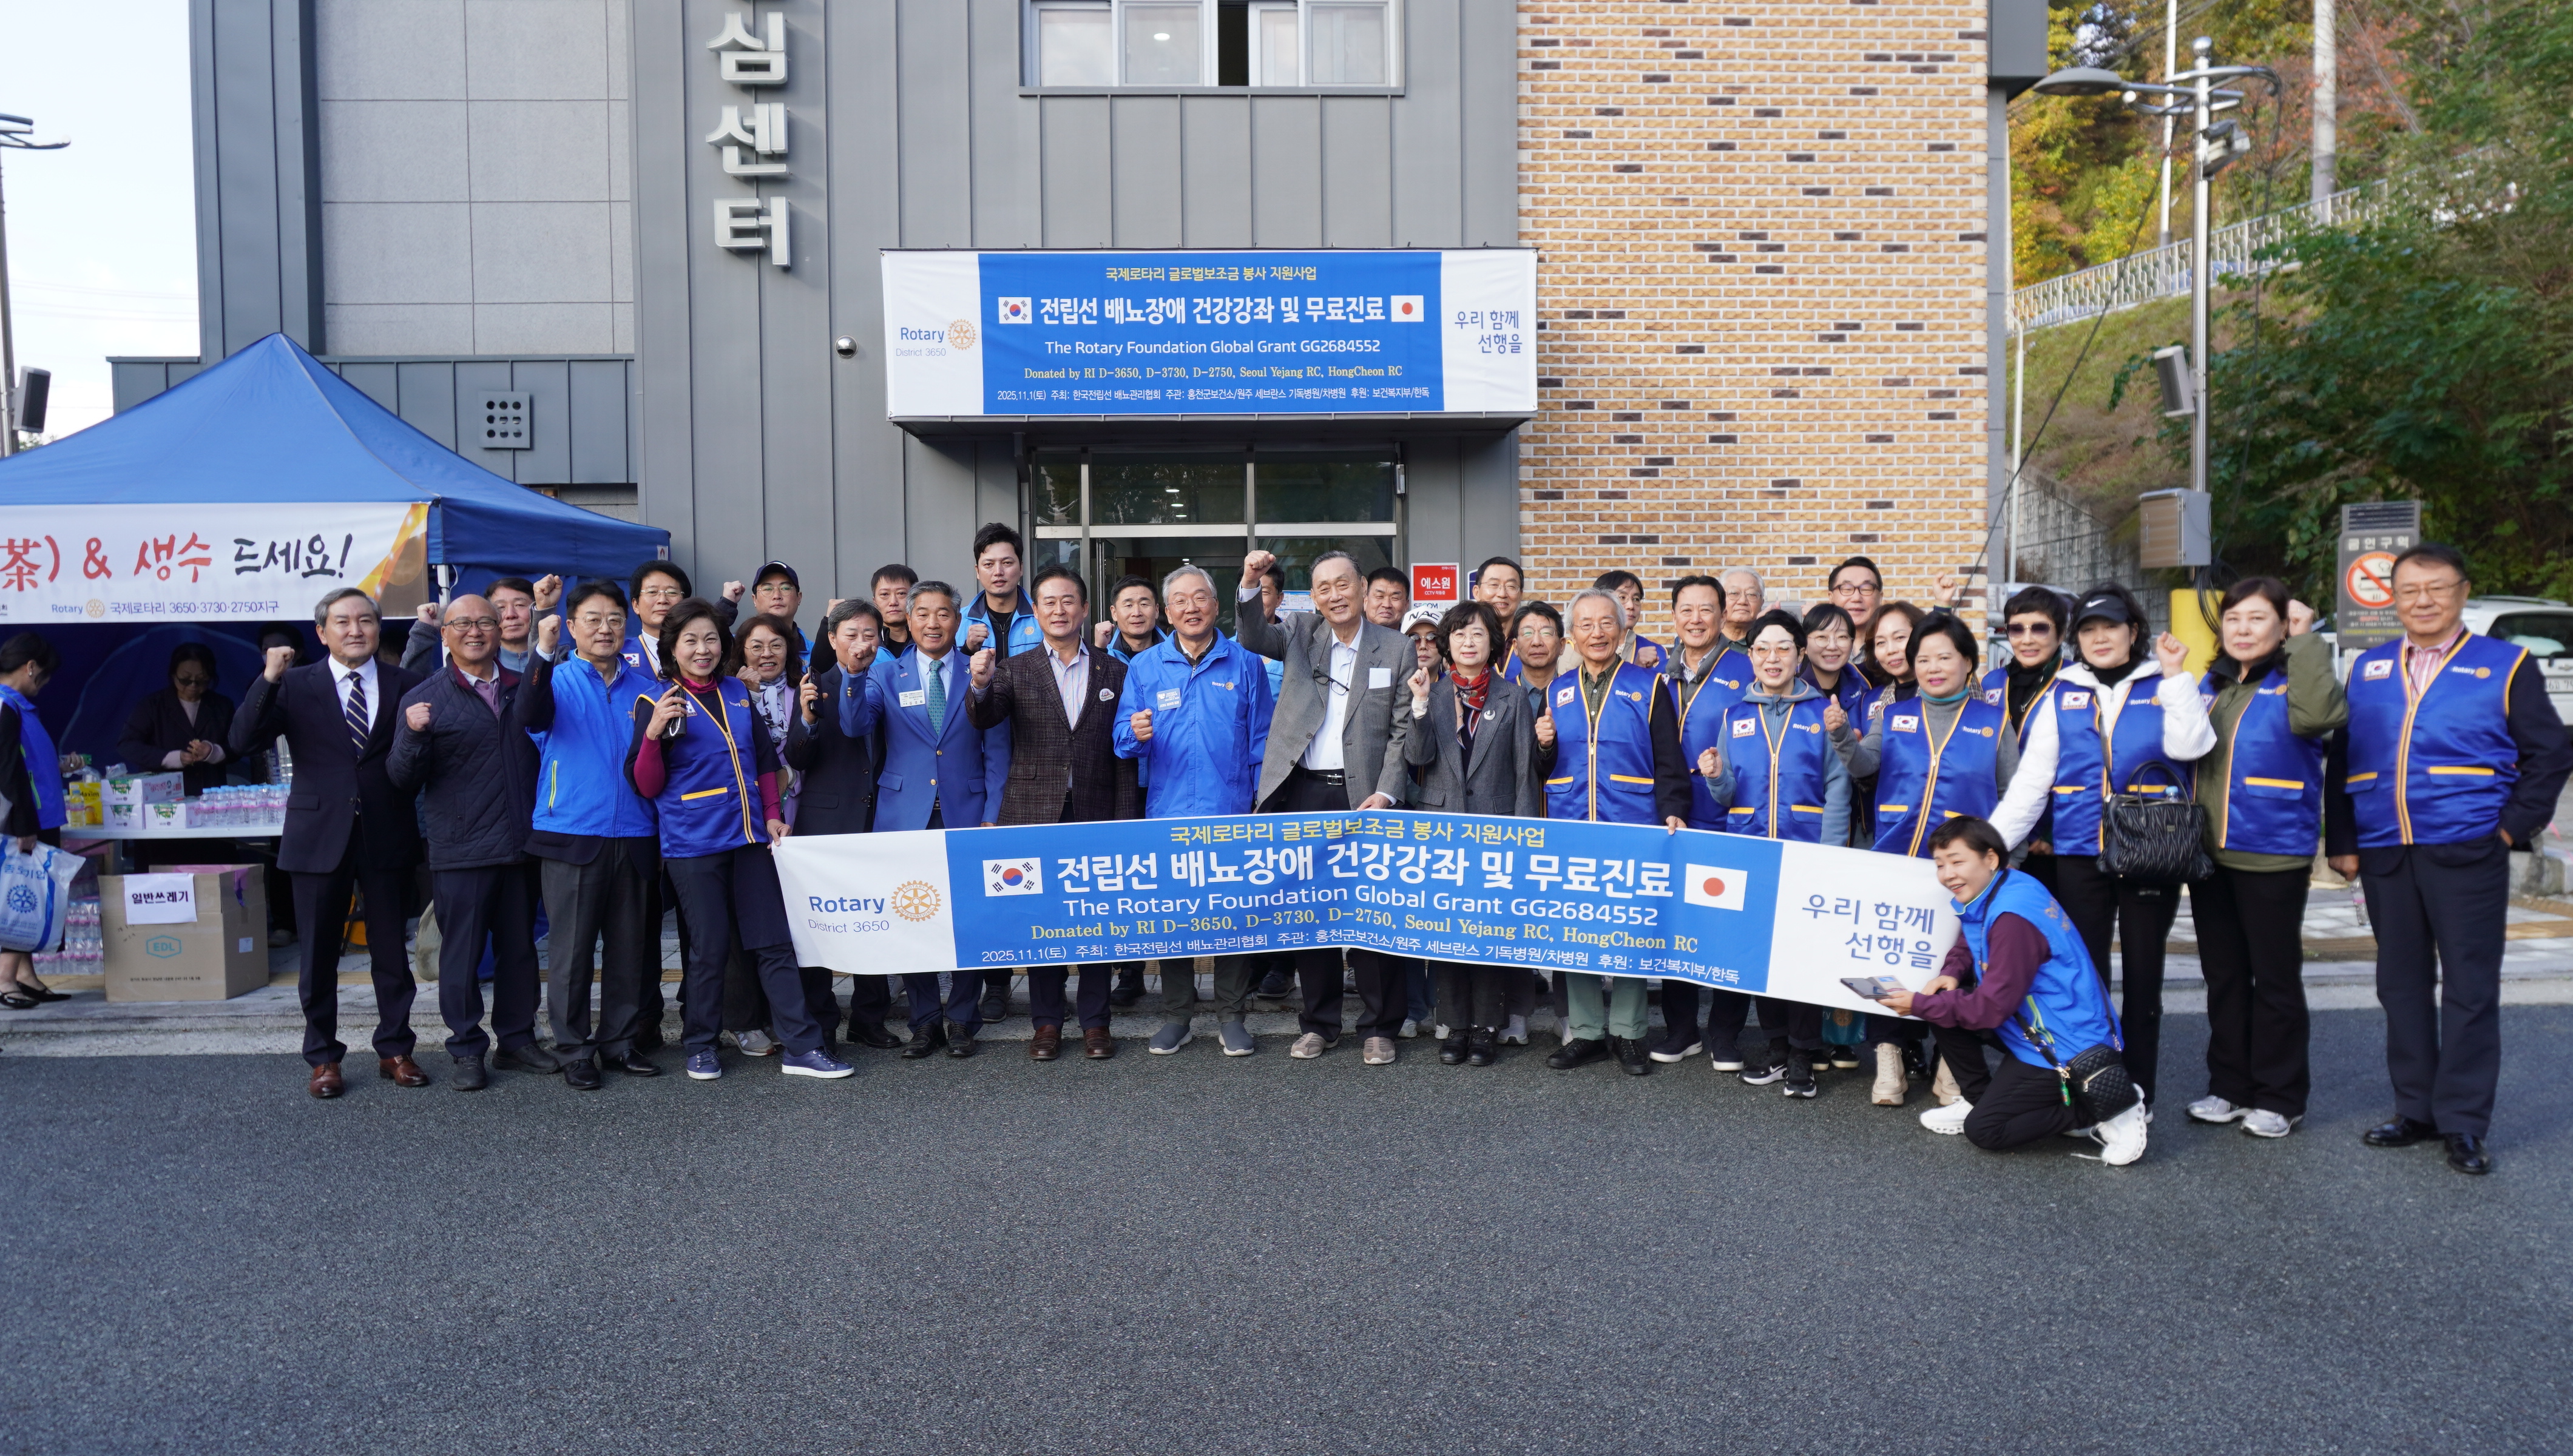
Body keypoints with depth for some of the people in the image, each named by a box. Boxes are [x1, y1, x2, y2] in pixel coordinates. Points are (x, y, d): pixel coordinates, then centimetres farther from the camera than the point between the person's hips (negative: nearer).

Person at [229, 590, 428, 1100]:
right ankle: (323, 1058, 20)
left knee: (391, 949, 9)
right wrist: (268, 680, -19)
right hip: (320, 836, 0)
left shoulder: (405, 684, 4)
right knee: (319, 954, 8)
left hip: (388, 836, 0)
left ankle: (394, 1049, 22)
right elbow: (243, 743, -9)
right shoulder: (296, 685, 2)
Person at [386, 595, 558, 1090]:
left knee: (520, 948, 11)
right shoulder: (424, 698, 0)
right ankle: (467, 1051, 13)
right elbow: (404, 780, -2)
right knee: (462, 953, 3)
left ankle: (517, 1040, 23)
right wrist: (413, 734, -23)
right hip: (460, 851, -3)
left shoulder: (523, 689, 12)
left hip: (520, 845, 4)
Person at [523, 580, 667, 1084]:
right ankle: (574, 1049, 10)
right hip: (571, 835, -3)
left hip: (634, 837, 3)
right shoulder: (558, 681, 3)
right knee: (572, 948, 0)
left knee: (630, 947, 8)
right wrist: (542, 657, -35)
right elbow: (533, 714, -23)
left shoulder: (647, 690, 12)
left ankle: (621, 1040, 20)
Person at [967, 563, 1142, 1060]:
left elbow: (1124, 752, 5)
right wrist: (981, 686, -34)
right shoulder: (1014, 670, 6)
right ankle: (1047, 1023, 14)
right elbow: (984, 720, -12)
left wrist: (1126, 820, -2)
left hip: (1096, 814, 0)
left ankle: (1095, 1023, 14)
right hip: (1036, 815, 0)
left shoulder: (1113, 672, 8)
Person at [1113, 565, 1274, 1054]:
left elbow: (1261, 738, 5)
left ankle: (1231, 1015, 14)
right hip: (1167, 811, 1)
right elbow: (1124, 738, 6)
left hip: (1231, 811, -1)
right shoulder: (1144, 667, 7)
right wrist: (1136, 734, -17)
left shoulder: (1244, 663, 5)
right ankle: (1176, 1015, 16)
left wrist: (1264, 798, -1)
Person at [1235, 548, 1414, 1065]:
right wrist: (1250, 587, -24)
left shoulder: (1397, 650, 4)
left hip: (1365, 798, -2)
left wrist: (1386, 794, -9)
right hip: (1304, 793, 2)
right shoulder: (1302, 632, 10)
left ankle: (1379, 1027, 12)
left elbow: (1403, 731, 2)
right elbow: (1254, 638, -8)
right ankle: (1319, 1023, 20)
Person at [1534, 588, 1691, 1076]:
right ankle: (1584, 1031, 13)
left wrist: (1673, 813, -14)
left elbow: (1669, 762, 0)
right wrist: (1544, 747, -2)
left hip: (1632, 830, -3)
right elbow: (1544, 770, 19)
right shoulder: (1558, 692, 13)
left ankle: (1626, 1031, 12)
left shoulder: (1648, 686, 4)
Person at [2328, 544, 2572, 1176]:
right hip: (2384, 856, 4)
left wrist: (2514, 826, -6)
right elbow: (2341, 760, 13)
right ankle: (2416, 1109, 20)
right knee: (2402, 985, 10)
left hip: (2467, 855, -4)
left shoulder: (2505, 666, 3)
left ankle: (2464, 1123, 6)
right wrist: (2342, 841, 7)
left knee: (2470, 987, -2)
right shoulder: (2367, 670, 12)